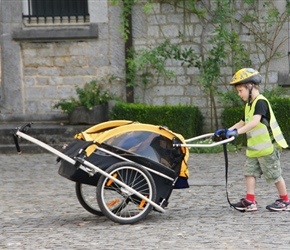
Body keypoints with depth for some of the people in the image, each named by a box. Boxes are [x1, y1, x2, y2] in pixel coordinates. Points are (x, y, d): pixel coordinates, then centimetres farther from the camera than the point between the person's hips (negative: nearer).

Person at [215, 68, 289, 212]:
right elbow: (243, 122, 25)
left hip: (267, 146, -9)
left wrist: (237, 131, -41)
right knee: (250, 171, 2)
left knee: (274, 174, 0)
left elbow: (255, 121, -31)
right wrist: (227, 131, 14)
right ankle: (250, 201, 2)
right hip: (254, 148, 9)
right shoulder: (249, 104, 15)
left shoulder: (260, 102, -17)